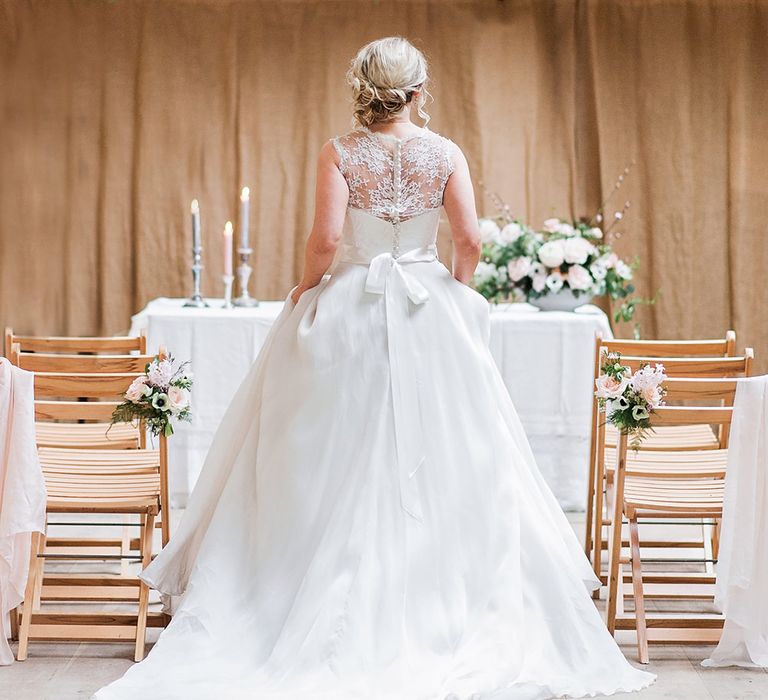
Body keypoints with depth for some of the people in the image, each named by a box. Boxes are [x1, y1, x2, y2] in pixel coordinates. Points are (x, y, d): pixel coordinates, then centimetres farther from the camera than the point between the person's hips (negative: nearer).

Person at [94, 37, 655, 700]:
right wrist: (458, 292, 10)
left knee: (340, 460, 6)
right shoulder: (444, 152, -2)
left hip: (347, 309, -1)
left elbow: (327, 236, -15)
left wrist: (307, 285, 2)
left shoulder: (340, 152, -6)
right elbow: (469, 239, -7)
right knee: (436, 453, 8)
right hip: (429, 314, 1)